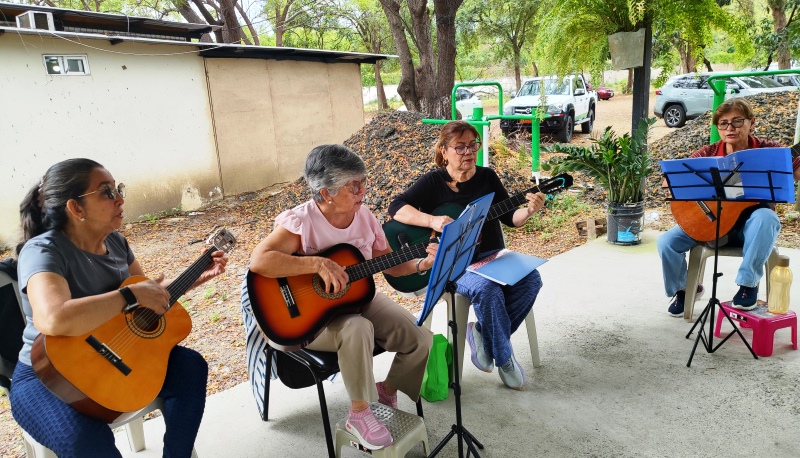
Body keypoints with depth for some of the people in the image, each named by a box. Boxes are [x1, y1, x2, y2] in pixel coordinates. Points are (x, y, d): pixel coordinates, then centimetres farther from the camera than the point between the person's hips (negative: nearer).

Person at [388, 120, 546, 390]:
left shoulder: (487, 177, 9)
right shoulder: (434, 181, -2)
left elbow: (510, 218, 8)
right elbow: (396, 208, -13)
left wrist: (529, 210, -14)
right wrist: (431, 221, -28)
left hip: (490, 255, 5)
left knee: (530, 279, -21)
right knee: (487, 289, -33)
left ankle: (482, 334, -5)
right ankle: (503, 358, -10)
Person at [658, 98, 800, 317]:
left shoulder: (768, 151, -4)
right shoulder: (708, 153, -2)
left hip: (750, 225, -1)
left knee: (765, 217, -36)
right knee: (667, 241, -18)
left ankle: (748, 284, -19)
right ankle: (684, 289, 12)